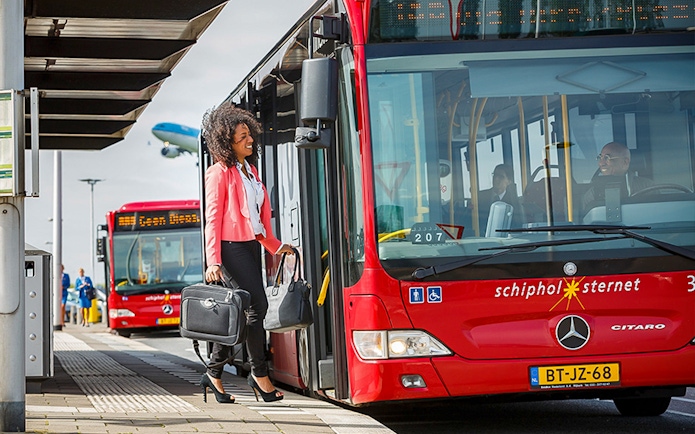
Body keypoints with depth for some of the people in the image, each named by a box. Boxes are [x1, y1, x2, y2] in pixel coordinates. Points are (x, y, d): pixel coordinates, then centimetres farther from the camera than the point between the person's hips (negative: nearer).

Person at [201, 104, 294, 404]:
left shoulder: (249, 170, 17)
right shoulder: (220, 173, -7)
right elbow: (213, 218, -11)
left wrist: (275, 245, 22)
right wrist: (213, 261, -17)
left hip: (251, 245, 8)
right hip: (232, 247, -8)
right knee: (257, 305, -11)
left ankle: (213, 374, 14)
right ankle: (259, 374, -2)